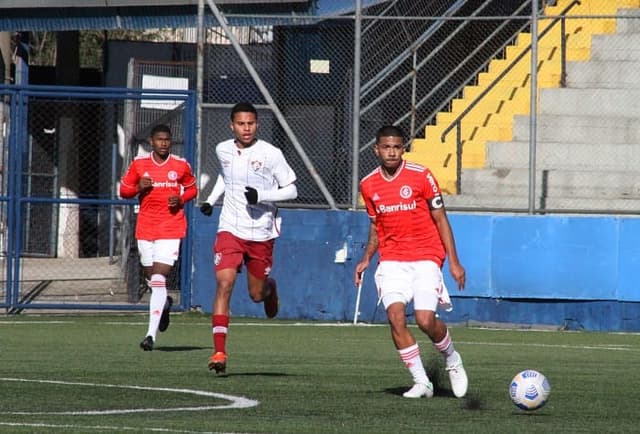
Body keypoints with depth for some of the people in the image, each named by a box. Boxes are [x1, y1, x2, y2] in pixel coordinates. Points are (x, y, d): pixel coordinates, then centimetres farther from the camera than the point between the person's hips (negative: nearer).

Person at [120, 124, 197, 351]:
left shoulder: (181, 165, 0)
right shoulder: (139, 163, 3)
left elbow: (192, 189, 14)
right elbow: (124, 190, 10)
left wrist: (180, 199, -7)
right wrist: (139, 187, -11)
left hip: (171, 228, -3)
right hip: (145, 228, 3)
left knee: (159, 278, -14)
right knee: (150, 277, 12)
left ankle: (151, 334, -16)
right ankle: (164, 304, 48)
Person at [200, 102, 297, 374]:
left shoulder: (271, 154, -10)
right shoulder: (223, 150, 3)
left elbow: (291, 190, -7)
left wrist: (262, 196, -22)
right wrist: (211, 199, 14)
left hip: (262, 234, -1)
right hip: (230, 230, 1)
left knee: (257, 295, 9)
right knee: (224, 285, -16)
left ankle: (270, 288, 50)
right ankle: (219, 352, -19)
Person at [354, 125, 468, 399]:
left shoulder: (421, 176, -5)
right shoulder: (368, 185, 6)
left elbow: (441, 220, -1)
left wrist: (454, 262, -4)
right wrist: (366, 259, 6)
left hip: (426, 258, -3)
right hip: (392, 260, 3)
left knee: (425, 320, -17)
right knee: (395, 316, -18)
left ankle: (452, 360, 15)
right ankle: (421, 382, -7)